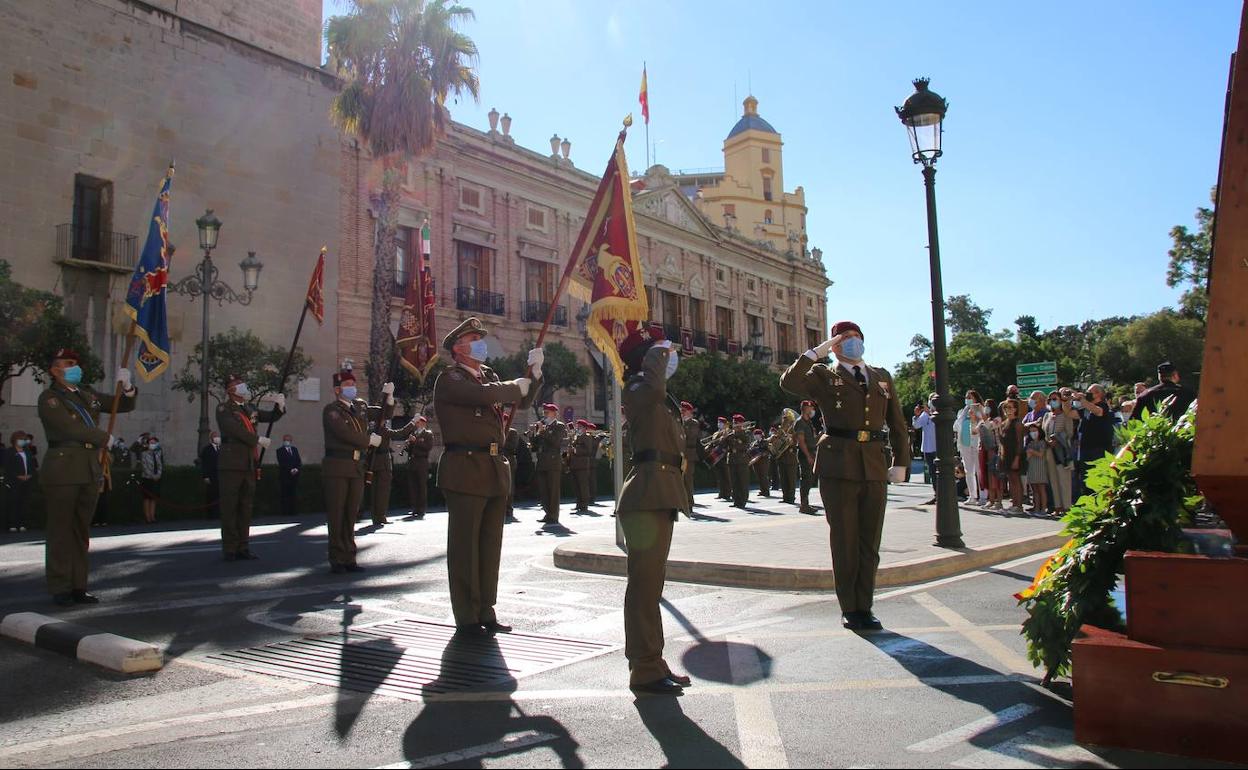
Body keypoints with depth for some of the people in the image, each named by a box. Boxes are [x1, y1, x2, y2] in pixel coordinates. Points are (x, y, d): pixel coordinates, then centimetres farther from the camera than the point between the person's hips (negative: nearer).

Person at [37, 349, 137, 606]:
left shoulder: (87, 394, 16)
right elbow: (70, 427, -14)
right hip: (62, 473, -6)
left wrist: (126, 387, -1)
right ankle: (60, 589, 6)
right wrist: (105, 438, -6)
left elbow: (125, 405, 19)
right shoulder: (49, 399, -3)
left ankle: (78, 587, 14)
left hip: (90, 471, 6)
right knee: (61, 531, -1)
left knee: (81, 531, 9)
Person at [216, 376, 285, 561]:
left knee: (246, 508, 7)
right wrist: (258, 440, -13)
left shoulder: (250, 409, 18)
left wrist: (279, 405, -1)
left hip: (249, 464, 6)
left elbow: (271, 417, 20)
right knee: (230, 508, -4)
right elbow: (234, 429, -15)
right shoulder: (223, 409, -1)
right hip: (231, 464, -6)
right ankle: (229, 549, 0)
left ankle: (243, 548, 12)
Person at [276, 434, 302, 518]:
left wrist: (297, 469, -7)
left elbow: (298, 461, 12)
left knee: (293, 494, -1)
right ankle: (285, 512, -5)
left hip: (294, 475, 4)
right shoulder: (280, 450, 4)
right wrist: (290, 470, -15)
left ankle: (293, 511, -2)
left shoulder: (295, 449, 18)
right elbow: (281, 463, -7)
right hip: (284, 476, -4)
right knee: (284, 494, -6)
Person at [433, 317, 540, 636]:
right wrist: (516, 385, -8)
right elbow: (485, 395, -24)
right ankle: (466, 618, 9)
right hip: (465, 469, -8)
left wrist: (534, 372, 5)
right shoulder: (450, 379, -6)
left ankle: (485, 612, 20)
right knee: (465, 546, 0)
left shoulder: (487, 375, 18)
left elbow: (522, 402, 20)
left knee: (490, 545, 11)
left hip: (495, 470, 8)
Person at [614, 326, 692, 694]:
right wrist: (657, 355, -14)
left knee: (651, 583, 14)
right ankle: (645, 670, -2)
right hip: (648, 494, -10)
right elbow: (653, 385, -31)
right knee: (645, 583, -7)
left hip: (659, 496, 10)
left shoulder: (658, 396, 21)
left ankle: (651, 664, 22)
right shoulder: (638, 388, -9)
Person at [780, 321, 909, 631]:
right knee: (844, 543, 3)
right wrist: (816, 352, -12)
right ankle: (849, 609, 14)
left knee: (870, 544, 8)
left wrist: (900, 463, 11)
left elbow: (897, 424, 18)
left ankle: (865, 608, 18)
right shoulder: (824, 376, 5)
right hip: (838, 468, -4)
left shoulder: (882, 377, 17)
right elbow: (789, 382, -15)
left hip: (874, 468, 4)